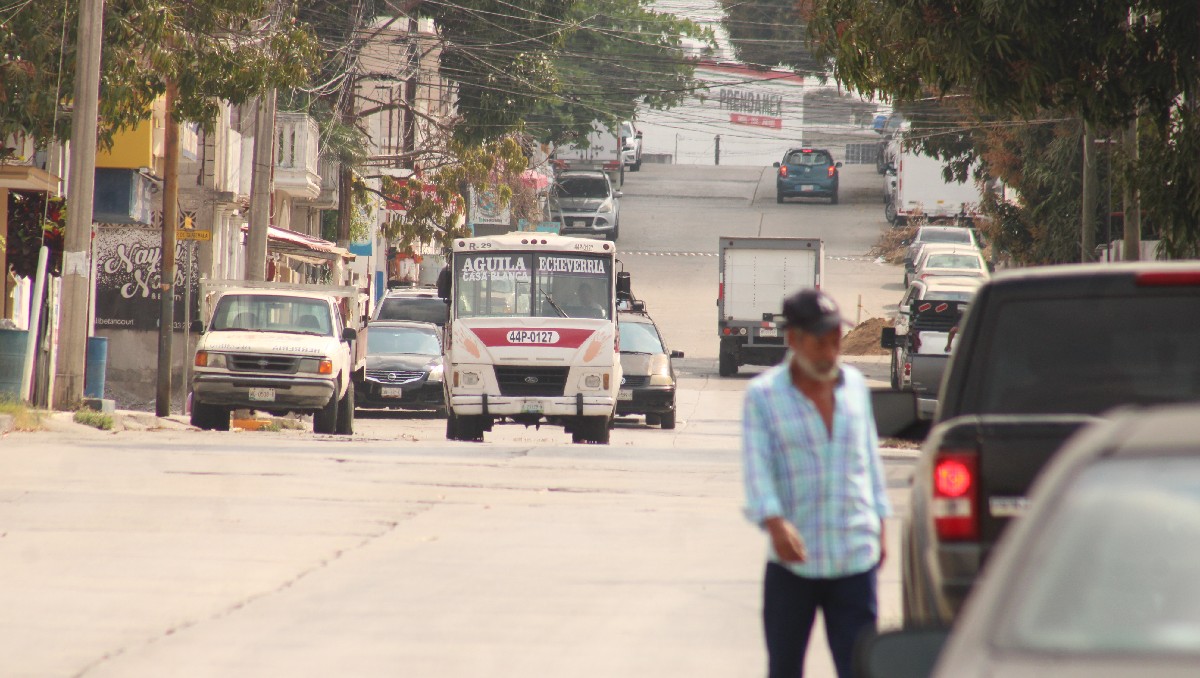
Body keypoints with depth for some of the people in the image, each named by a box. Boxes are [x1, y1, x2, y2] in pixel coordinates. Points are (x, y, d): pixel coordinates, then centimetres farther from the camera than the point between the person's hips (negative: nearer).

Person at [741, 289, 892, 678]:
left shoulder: (855, 385, 10)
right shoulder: (763, 395, -3)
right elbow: (756, 467, -14)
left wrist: (880, 525, 19)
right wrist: (775, 522, -30)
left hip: (855, 559, 2)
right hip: (792, 562, -2)